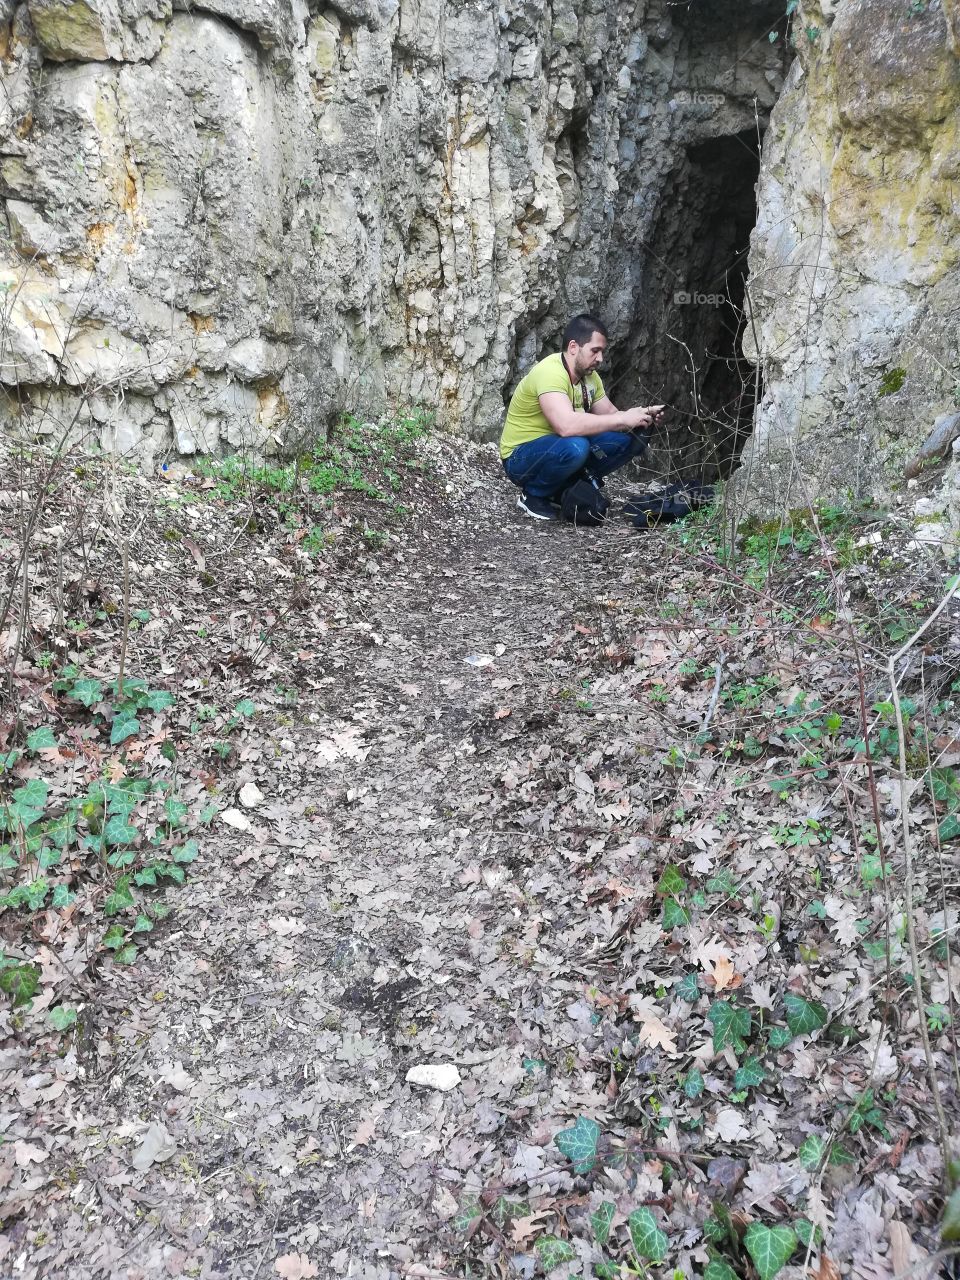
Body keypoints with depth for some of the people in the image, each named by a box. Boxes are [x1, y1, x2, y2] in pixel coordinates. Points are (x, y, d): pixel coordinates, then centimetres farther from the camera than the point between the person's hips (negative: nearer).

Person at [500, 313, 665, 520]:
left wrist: (644, 416, -12)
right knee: (575, 446, -38)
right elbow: (567, 425, -39)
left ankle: (563, 491, 5)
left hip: (556, 448, 8)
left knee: (628, 439, -6)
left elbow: (610, 414, 9)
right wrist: (624, 419, -32)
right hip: (520, 457, -8)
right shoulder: (550, 372, -25)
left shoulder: (589, 375, 4)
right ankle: (533, 496, -10)